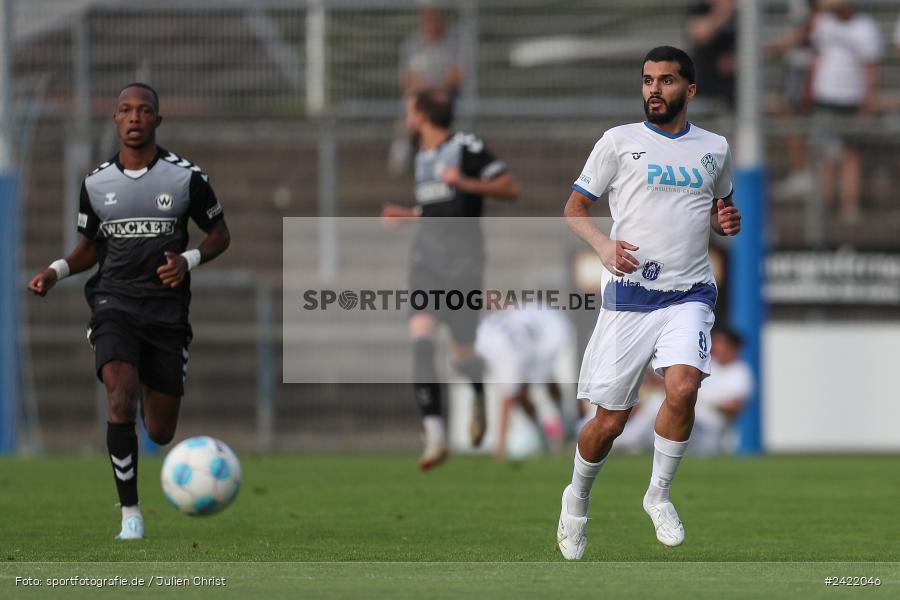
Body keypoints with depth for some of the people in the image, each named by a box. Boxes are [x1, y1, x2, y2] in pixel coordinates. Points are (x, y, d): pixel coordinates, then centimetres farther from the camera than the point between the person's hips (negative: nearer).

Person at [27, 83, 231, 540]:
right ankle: (130, 514, -18)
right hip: (114, 302, 0)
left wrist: (189, 260, -12)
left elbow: (220, 233, 8)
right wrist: (57, 271, -3)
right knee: (121, 403, -26)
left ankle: (151, 399, 46)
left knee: (161, 433, 5)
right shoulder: (96, 183, 4)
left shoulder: (185, 176, -2)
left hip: (167, 310, 0)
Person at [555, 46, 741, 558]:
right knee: (610, 421, 1)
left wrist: (727, 222, 2)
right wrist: (603, 245, -13)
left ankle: (659, 495, -3)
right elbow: (575, 207, 6)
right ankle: (577, 501, 30)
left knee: (683, 388, -25)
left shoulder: (715, 148, 11)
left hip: (689, 294, 1)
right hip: (628, 293, -1)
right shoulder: (619, 142, 3)